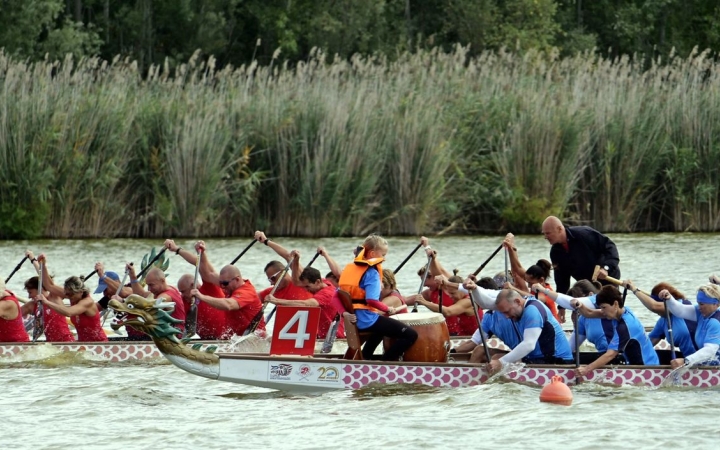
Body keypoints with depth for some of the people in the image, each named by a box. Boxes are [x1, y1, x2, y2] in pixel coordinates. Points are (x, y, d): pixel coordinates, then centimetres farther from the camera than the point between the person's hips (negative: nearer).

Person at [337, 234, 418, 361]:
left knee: (382, 327, 41)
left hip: (354, 318, 9)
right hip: (368, 319, -9)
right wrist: (388, 309, -12)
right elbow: (372, 300, -26)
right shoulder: (371, 273, -13)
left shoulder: (349, 268, 11)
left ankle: (365, 358, 37)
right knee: (411, 335, -11)